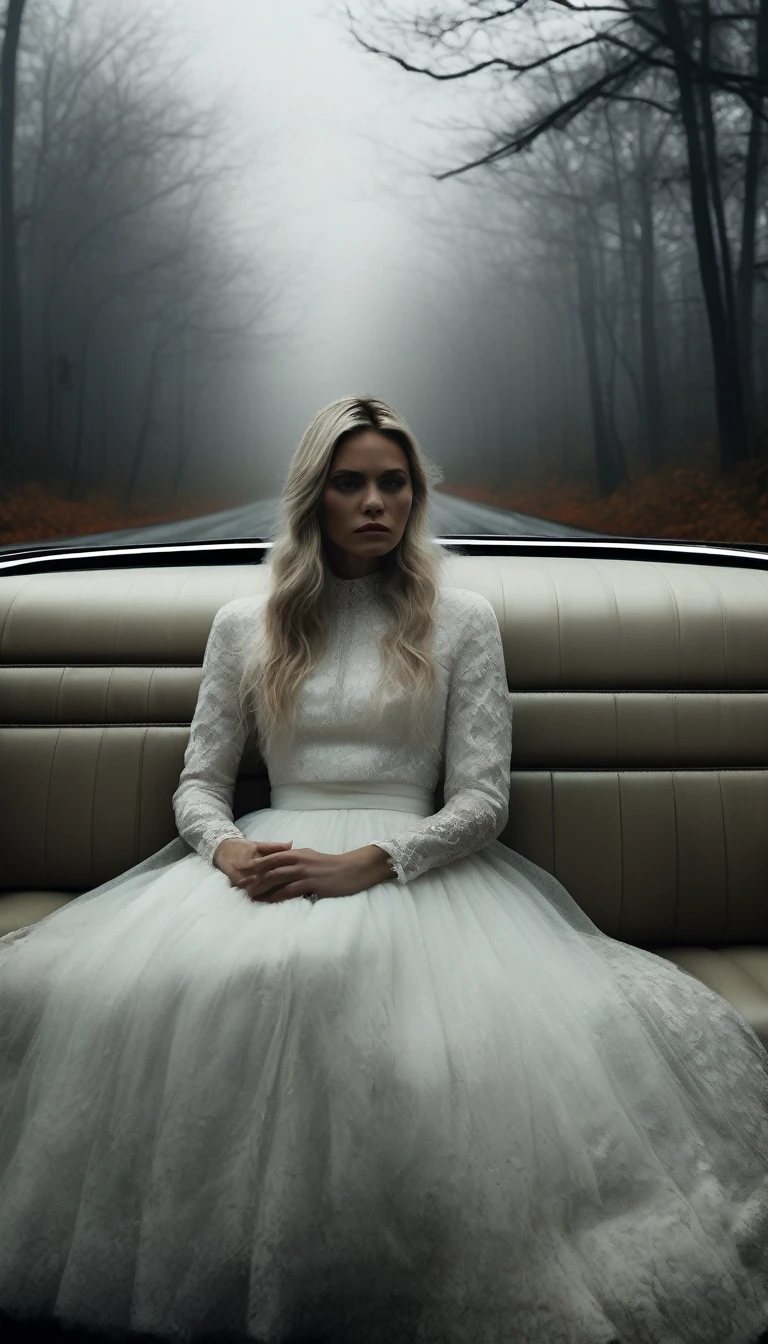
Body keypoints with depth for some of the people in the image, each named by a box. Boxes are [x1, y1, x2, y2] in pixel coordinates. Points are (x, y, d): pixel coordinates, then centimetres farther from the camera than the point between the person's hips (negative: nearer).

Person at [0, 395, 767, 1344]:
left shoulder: (461, 620, 8)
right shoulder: (243, 624, 15)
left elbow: (483, 797, 0)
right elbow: (200, 779, 14)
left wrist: (366, 863, -16)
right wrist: (227, 848, -10)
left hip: (411, 865, -2)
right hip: (267, 861, 3)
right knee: (78, 989, -26)